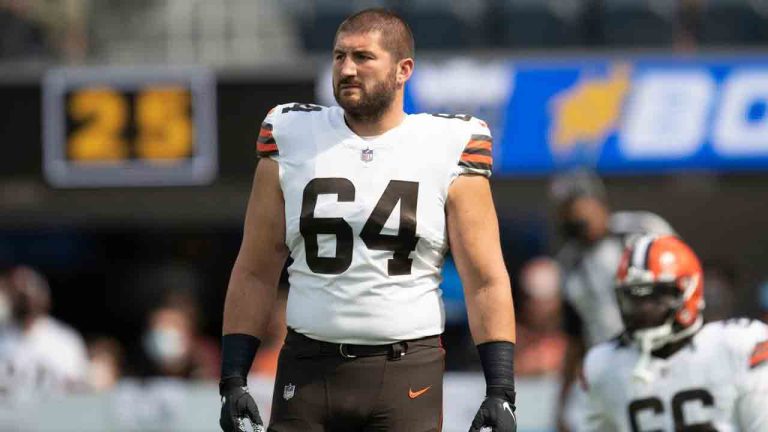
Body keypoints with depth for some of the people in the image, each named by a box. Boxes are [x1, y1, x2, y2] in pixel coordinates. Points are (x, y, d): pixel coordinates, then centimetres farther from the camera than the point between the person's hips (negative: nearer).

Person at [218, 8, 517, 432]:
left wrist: (500, 392, -8)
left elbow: (485, 282, 0)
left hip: (407, 376, -2)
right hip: (309, 369, 2)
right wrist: (232, 380, 3)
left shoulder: (447, 151, 1)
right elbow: (255, 274, 10)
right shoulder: (293, 141, 6)